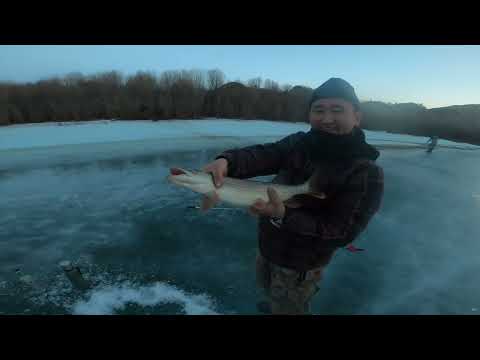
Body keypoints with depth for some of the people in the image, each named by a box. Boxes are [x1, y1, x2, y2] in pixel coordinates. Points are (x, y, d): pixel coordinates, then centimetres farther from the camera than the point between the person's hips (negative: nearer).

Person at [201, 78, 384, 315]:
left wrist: (283, 216, -39)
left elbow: (342, 233, -26)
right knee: (267, 286, 34)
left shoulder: (366, 173, -23)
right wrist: (226, 161, -46)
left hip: (300, 265, -6)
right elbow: (261, 155, -25)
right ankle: (276, 305, 66)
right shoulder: (299, 143, -9)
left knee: (289, 308, 21)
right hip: (267, 246, 6)